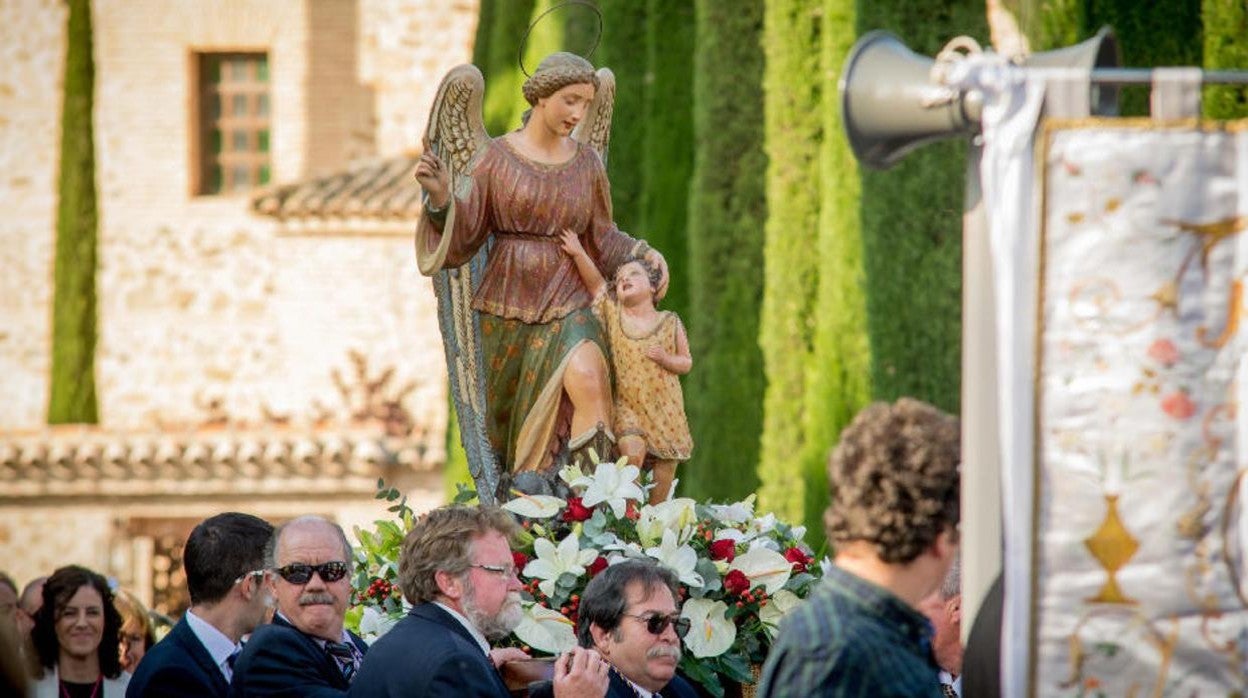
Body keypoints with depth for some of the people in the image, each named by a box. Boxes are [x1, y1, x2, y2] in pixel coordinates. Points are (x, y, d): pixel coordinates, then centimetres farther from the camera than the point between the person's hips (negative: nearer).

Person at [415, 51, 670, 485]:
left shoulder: (587, 163, 7)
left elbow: (601, 238, 15)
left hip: (566, 303, 0)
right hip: (507, 302, 0)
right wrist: (440, 194, -21)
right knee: (511, 417, 3)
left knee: (587, 381, -27)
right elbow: (464, 232, -3)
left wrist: (643, 254, -1)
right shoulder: (496, 156, 0)